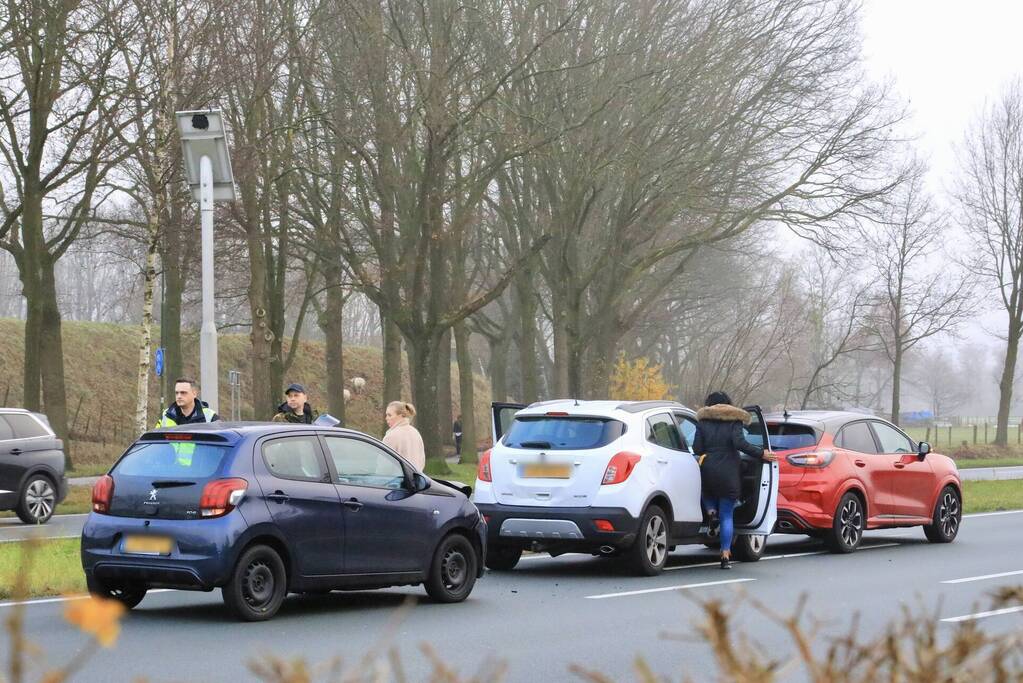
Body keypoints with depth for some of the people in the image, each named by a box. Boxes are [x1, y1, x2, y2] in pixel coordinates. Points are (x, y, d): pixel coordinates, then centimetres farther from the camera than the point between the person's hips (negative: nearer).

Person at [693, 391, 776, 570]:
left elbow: (697, 449, -1)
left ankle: (710, 509, 0)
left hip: (708, 471, 1)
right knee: (727, 515, 3)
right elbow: (740, 443, -15)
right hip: (729, 474, -1)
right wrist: (761, 453, -10)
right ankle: (725, 555, -3)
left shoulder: (703, 422, 5)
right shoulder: (734, 422, 1)